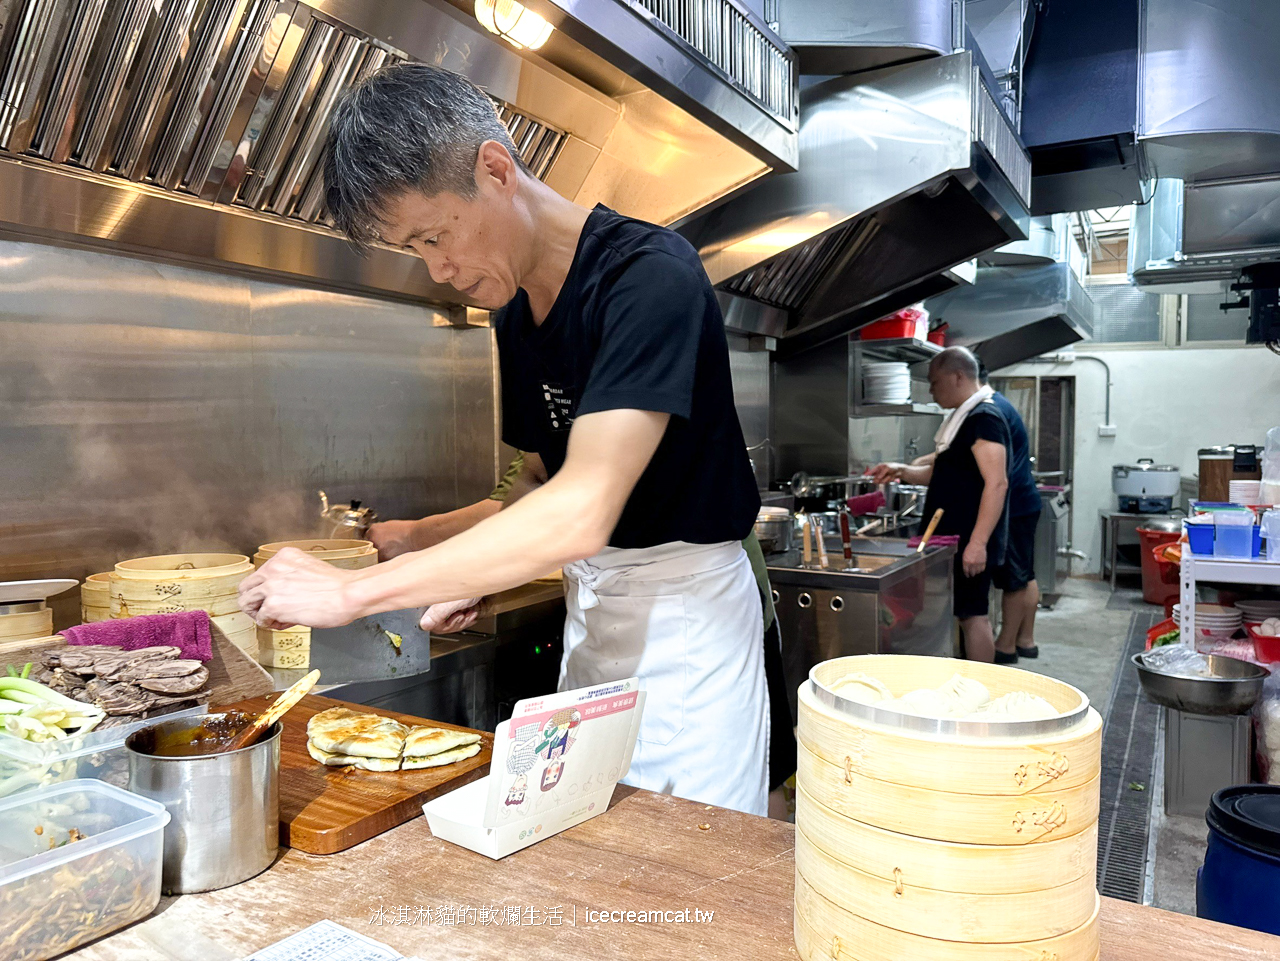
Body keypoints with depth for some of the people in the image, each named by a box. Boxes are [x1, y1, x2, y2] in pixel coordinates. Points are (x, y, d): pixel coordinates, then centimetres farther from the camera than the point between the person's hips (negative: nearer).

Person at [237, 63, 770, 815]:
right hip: (589, 603, 7)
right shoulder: (515, 316, 5)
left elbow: (581, 514, -32)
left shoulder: (650, 275, -22)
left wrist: (356, 590, -27)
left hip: (685, 606, -7)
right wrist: (476, 578, -3)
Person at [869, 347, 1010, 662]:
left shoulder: (984, 418, -15)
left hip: (970, 544, -10)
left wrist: (978, 542, -27)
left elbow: (996, 484, -22)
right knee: (967, 615, 14)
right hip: (953, 538, 10)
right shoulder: (962, 418, 16)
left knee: (972, 615, -4)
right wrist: (901, 471, 11)